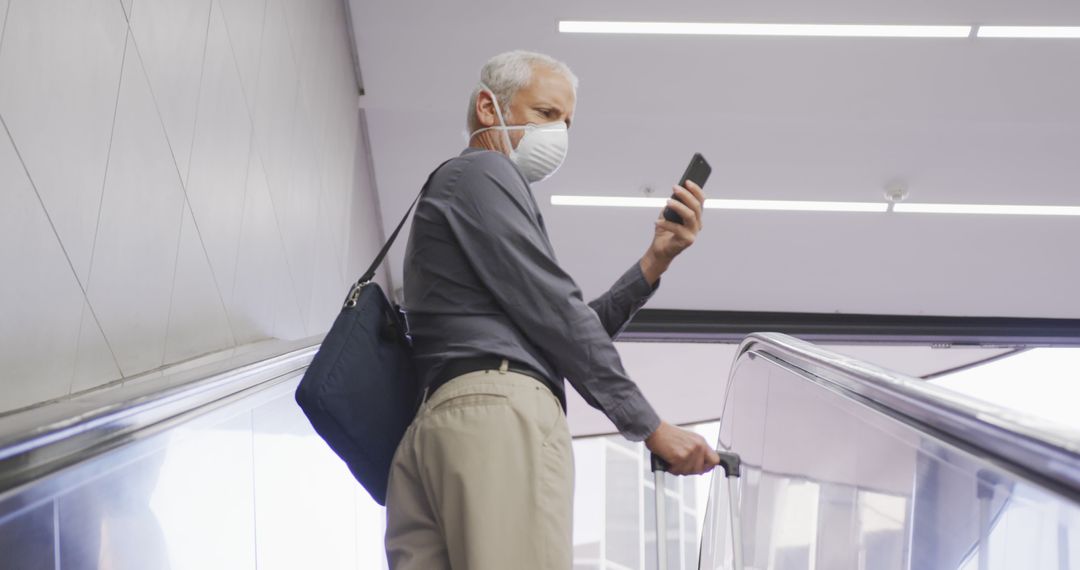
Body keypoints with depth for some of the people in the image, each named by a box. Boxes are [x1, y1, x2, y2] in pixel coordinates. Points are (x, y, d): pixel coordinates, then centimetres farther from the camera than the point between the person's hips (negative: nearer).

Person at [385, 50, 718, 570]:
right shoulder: (482, 173, 5)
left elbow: (575, 329, 24)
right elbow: (553, 314, -5)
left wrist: (656, 260, 13)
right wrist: (651, 427, -2)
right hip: (500, 412, -9)